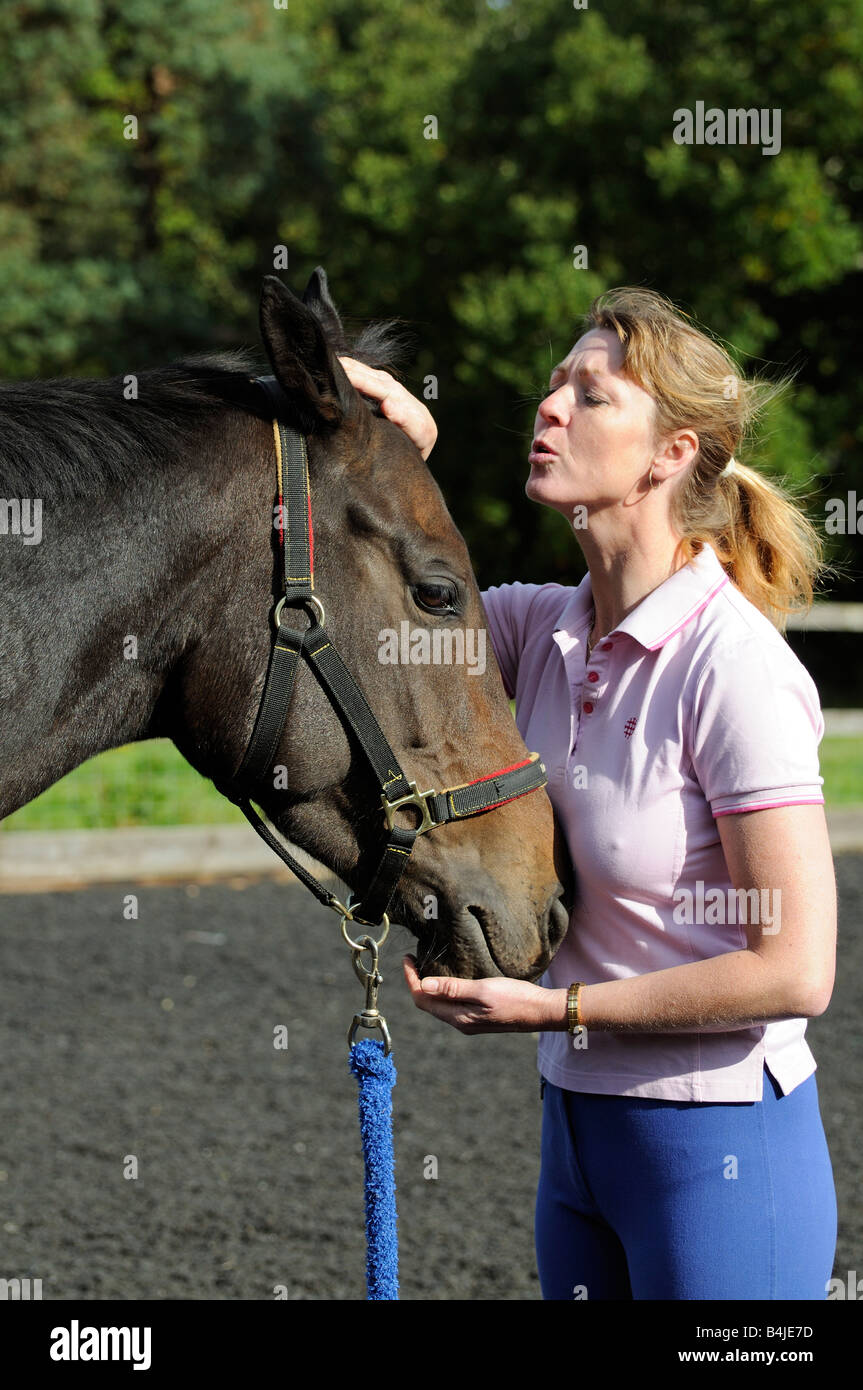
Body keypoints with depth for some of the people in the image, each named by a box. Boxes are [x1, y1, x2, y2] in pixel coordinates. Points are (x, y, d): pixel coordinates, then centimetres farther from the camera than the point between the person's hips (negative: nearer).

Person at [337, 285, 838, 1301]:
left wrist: (558, 1006, -17)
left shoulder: (735, 666, -18)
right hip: (579, 1128, 7)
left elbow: (793, 971, -20)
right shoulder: (547, 628, 3)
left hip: (720, 1147, -7)